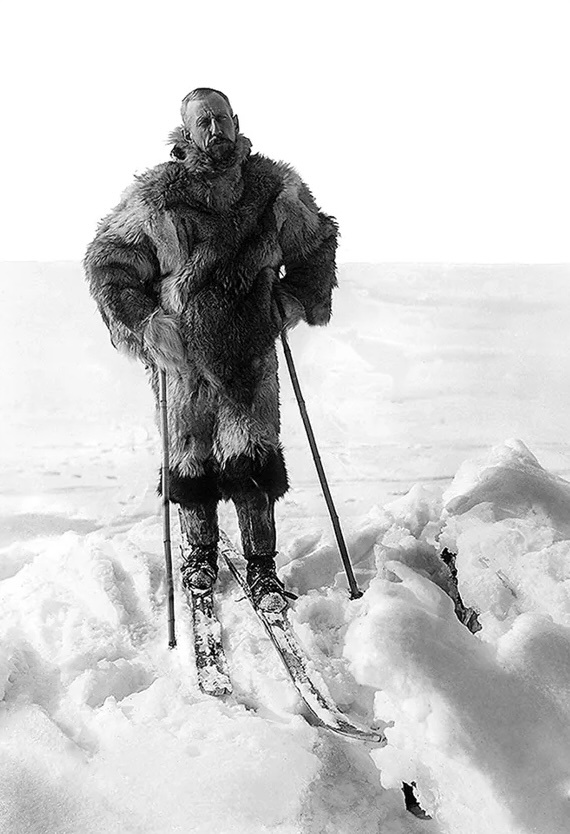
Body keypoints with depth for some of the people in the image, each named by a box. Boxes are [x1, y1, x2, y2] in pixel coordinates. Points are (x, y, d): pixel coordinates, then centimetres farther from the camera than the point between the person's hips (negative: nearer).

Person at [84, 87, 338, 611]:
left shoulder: (273, 189, 1)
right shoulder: (154, 198, -5)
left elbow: (319, 243, 17)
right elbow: (107, 264, 3)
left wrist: (292, 302, 5)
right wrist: (145, 326, -6)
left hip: (253, 353, 1)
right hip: (185, 356, 0)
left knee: (252, 463, -3)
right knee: (190, 461, 9)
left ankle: (262, 568, 12)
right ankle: (200, 554, 32)